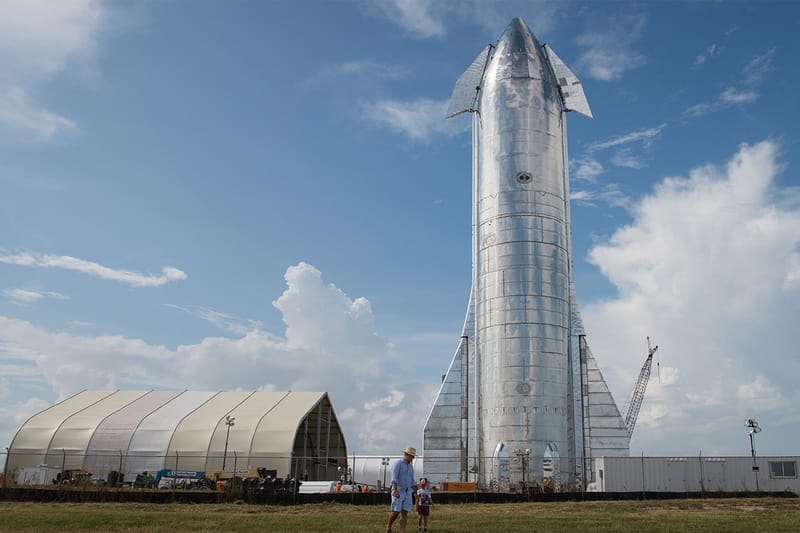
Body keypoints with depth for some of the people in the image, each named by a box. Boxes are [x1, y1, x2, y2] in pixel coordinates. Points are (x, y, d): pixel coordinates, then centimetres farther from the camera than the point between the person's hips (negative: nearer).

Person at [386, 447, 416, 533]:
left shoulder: (410, 466, 14)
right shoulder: (397, 463, -11)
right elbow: (394, 478, -21)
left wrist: (413, 493, 16)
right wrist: (395, 491, -30)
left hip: (407, 492, 6)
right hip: (398, 492, -6)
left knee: (405, 513, -2)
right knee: (396, 512, -8)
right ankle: (389, 526, 18)